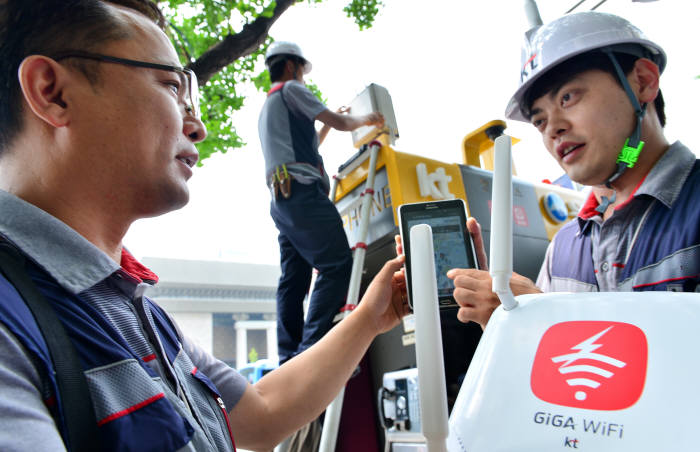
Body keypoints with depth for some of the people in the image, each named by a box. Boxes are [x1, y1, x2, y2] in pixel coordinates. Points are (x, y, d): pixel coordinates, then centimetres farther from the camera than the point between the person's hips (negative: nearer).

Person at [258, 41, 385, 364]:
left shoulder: (266, 108, 32)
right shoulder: (291, 89, 5)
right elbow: (341, 123, 1)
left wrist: (329, 122, 40)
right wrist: (366, 118, 19)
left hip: (281, 198, 10)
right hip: (303, 190, -10)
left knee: (293, 279, 4)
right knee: (336, 265, -15)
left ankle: (289, 358, 1)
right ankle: (311, 349, -23)